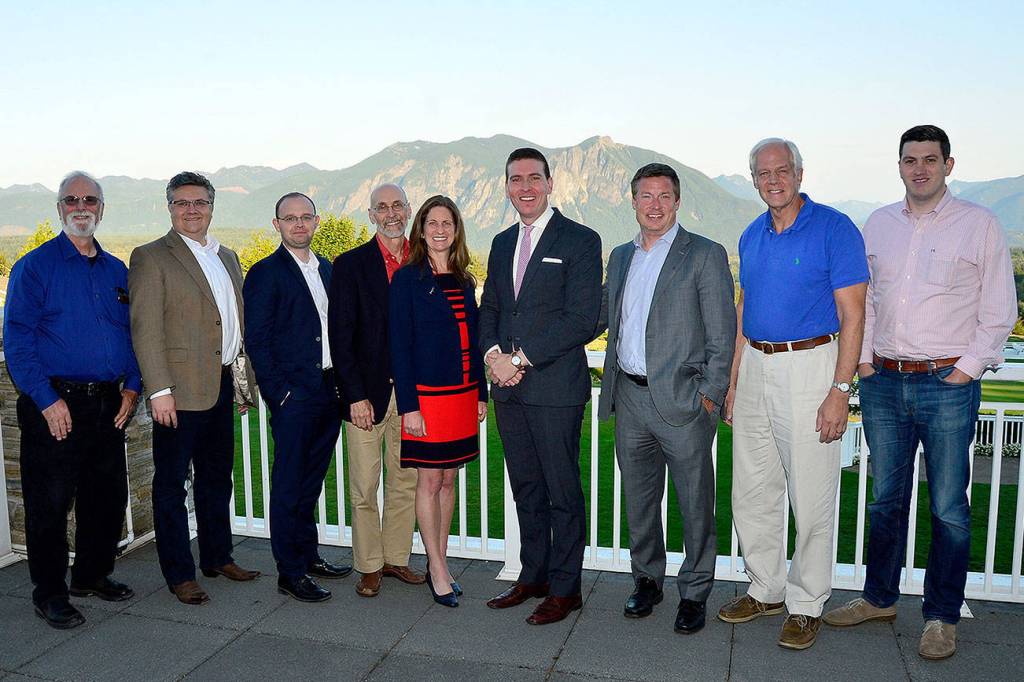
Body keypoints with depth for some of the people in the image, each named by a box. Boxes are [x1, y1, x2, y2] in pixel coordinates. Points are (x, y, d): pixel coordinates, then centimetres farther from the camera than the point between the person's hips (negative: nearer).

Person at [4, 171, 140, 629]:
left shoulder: (117, 272, 13)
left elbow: (132, 334, 17)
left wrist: (132, 387, 3)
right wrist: (47, 400, -15)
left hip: (108, 406, 5)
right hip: (54, 408, -5)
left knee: (108, 497, 13)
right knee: (49, 502, 2)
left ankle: (92, 575, 31)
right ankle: (49, 594, 16)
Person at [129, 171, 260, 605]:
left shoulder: (227, 257, 15)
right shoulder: (151, 258, -6)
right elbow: (145, 329, -12)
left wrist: (248, 377, 14)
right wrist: (159, 391, -18)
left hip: (221, 386, 7)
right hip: (180, 389, -7)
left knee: (217, 477, 17)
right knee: (171, 483, 4)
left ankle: (218, 557, 31)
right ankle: (179, 574, 15)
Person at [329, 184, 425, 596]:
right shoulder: (350, 264, -2)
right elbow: (341, 337, -5)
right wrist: (355, 396, -11)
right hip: (368, 393, -3)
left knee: (406, 482, 12)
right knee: (364, 489, 4)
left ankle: (396, 557, 27)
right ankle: (369, 566, 19)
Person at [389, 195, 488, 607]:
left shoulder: (464, 280, 11)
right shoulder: (407, 279, -6)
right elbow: (399, 345, -9)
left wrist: (481, 394, 10)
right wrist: (408, 406, -14)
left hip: (463, 394, 6)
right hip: (426, 394, -5)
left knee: (448, 479, 12)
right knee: (429, 482, 2)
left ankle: (439, 564, 23)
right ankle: (438, 571, 12)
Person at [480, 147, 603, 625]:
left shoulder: (580, 241, -6)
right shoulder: (502, 243, 15)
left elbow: (582, 320, -14)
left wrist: (520, 358, -16)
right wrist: (493, 353, -4)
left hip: (556, 387, -6)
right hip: (508, 388, 6)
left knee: (563, 492, 3)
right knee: (525, 490, 15)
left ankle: (565, 589, 16)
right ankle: (533, 576, 29)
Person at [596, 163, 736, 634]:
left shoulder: (705, 255, -4)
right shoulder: (621, 257, 13)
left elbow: (722, 332, -7)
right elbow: (603, 316, 21)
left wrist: (711, 396, -12)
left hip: (682, 401, -5)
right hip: (630, 398, 5)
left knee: (695, 504, 5)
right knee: (638, 498, 16)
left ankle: (694, 592, 22)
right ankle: (647, 580, 33)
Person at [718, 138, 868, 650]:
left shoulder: (835, 229, -7)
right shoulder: (752, 236, 11)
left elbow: (852, 316, -10)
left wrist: (839, 390, -17)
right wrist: (733, 381, 12)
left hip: (809, 366, -6)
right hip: (755, 367, 6)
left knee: (811, 498, 1)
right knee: (752, 492, 12)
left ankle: (807, 604, 17)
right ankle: (766, 590, 28)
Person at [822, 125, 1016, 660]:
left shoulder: (979, 223, 0)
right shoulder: (878, 223, 10)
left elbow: (999, 310, 0)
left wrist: (966, 369, -7)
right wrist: (863, 359, 5)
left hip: (948, 384, -3)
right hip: (883, 382, 4)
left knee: (948, 507, 3)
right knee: (886, 498, 13)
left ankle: (942, 616, 18)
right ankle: (879, 597, 28)